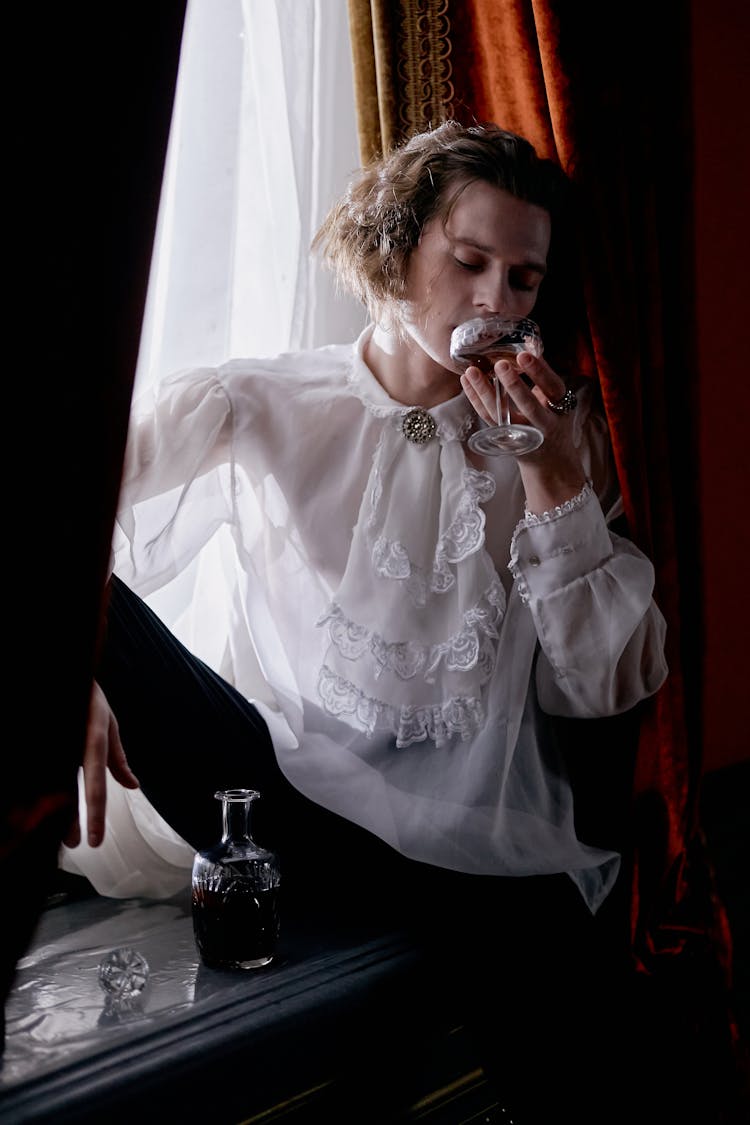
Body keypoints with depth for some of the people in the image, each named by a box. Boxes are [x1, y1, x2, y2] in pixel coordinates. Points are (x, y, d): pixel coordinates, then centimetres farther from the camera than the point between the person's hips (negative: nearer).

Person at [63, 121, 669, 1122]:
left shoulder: (553, 437, 9)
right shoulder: (257, 408, 3)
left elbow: (608, 687, 1)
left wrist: (552, 477, -8)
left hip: (481, 839, 1)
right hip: (277, 796, -1)